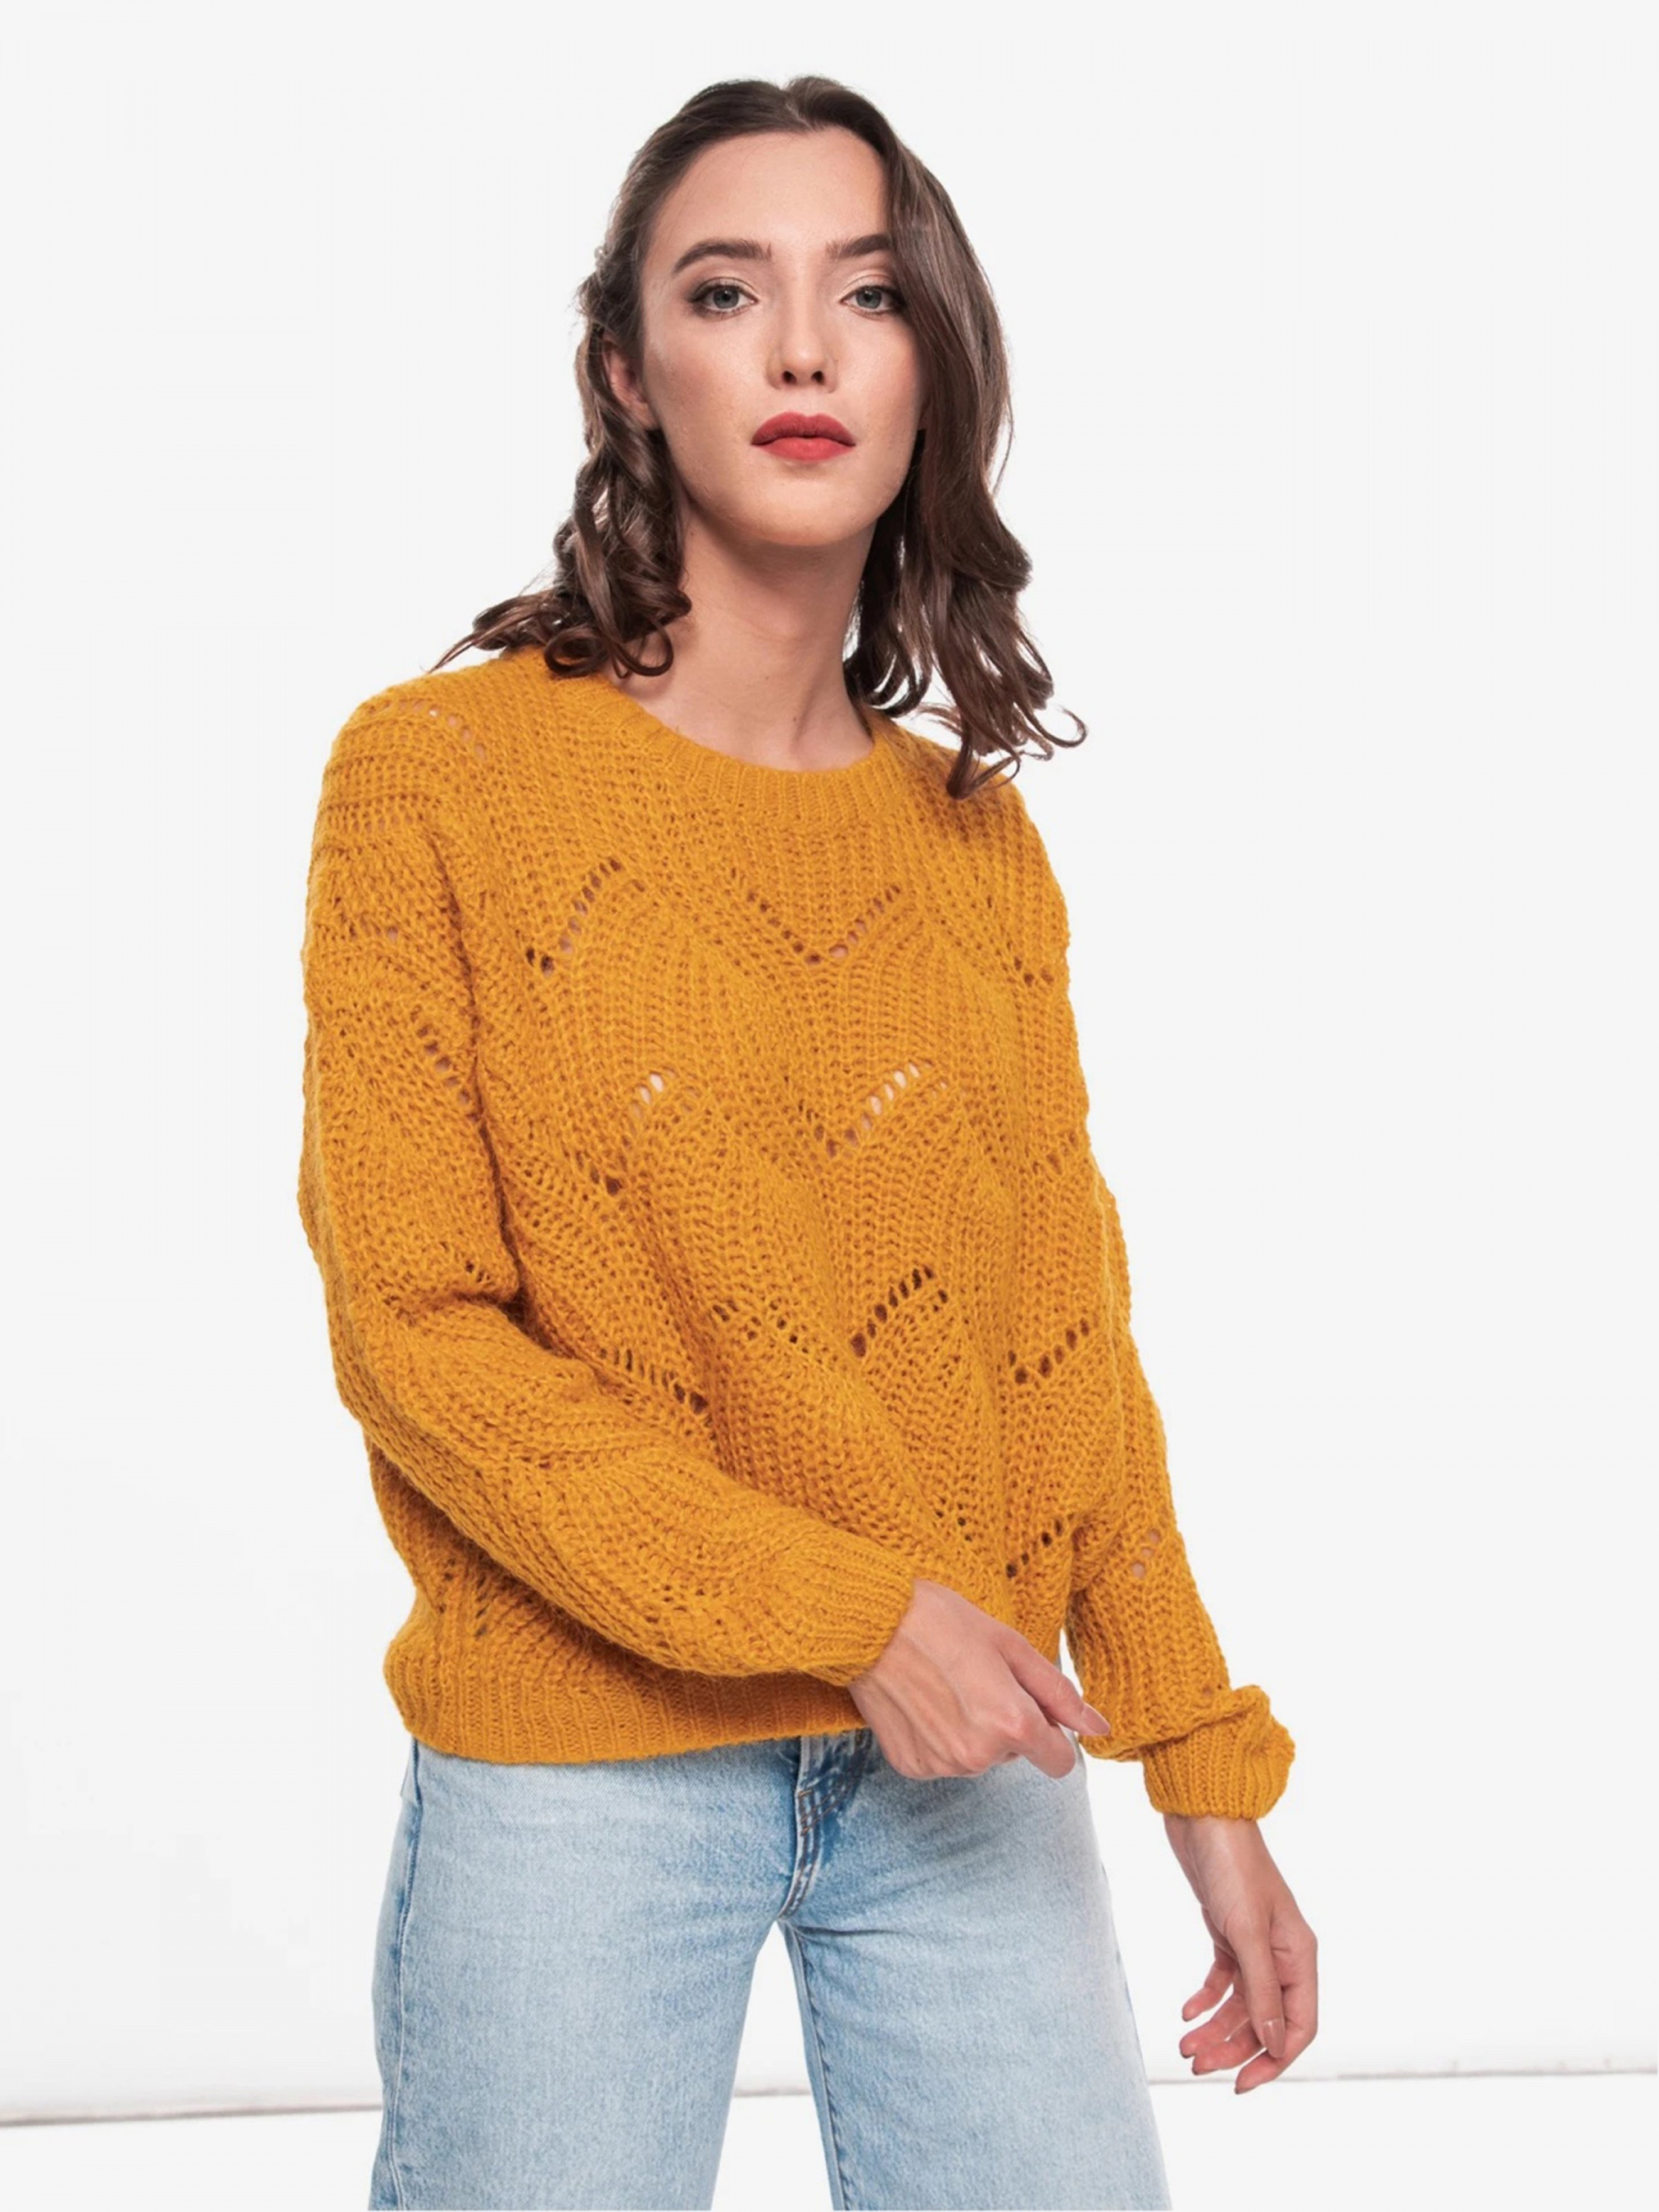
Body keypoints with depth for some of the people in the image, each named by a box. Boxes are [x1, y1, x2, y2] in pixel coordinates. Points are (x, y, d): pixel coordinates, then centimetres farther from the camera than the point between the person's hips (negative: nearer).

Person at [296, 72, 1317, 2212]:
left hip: (965, 1755, 4)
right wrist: (847, 1610, -15)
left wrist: (1211, 1778, 7)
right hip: (579, 1758, -3)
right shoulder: (439, 774, -6)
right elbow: (416, 1329, -9)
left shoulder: (979, 841, 7)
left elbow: (1064, 1336, 9)